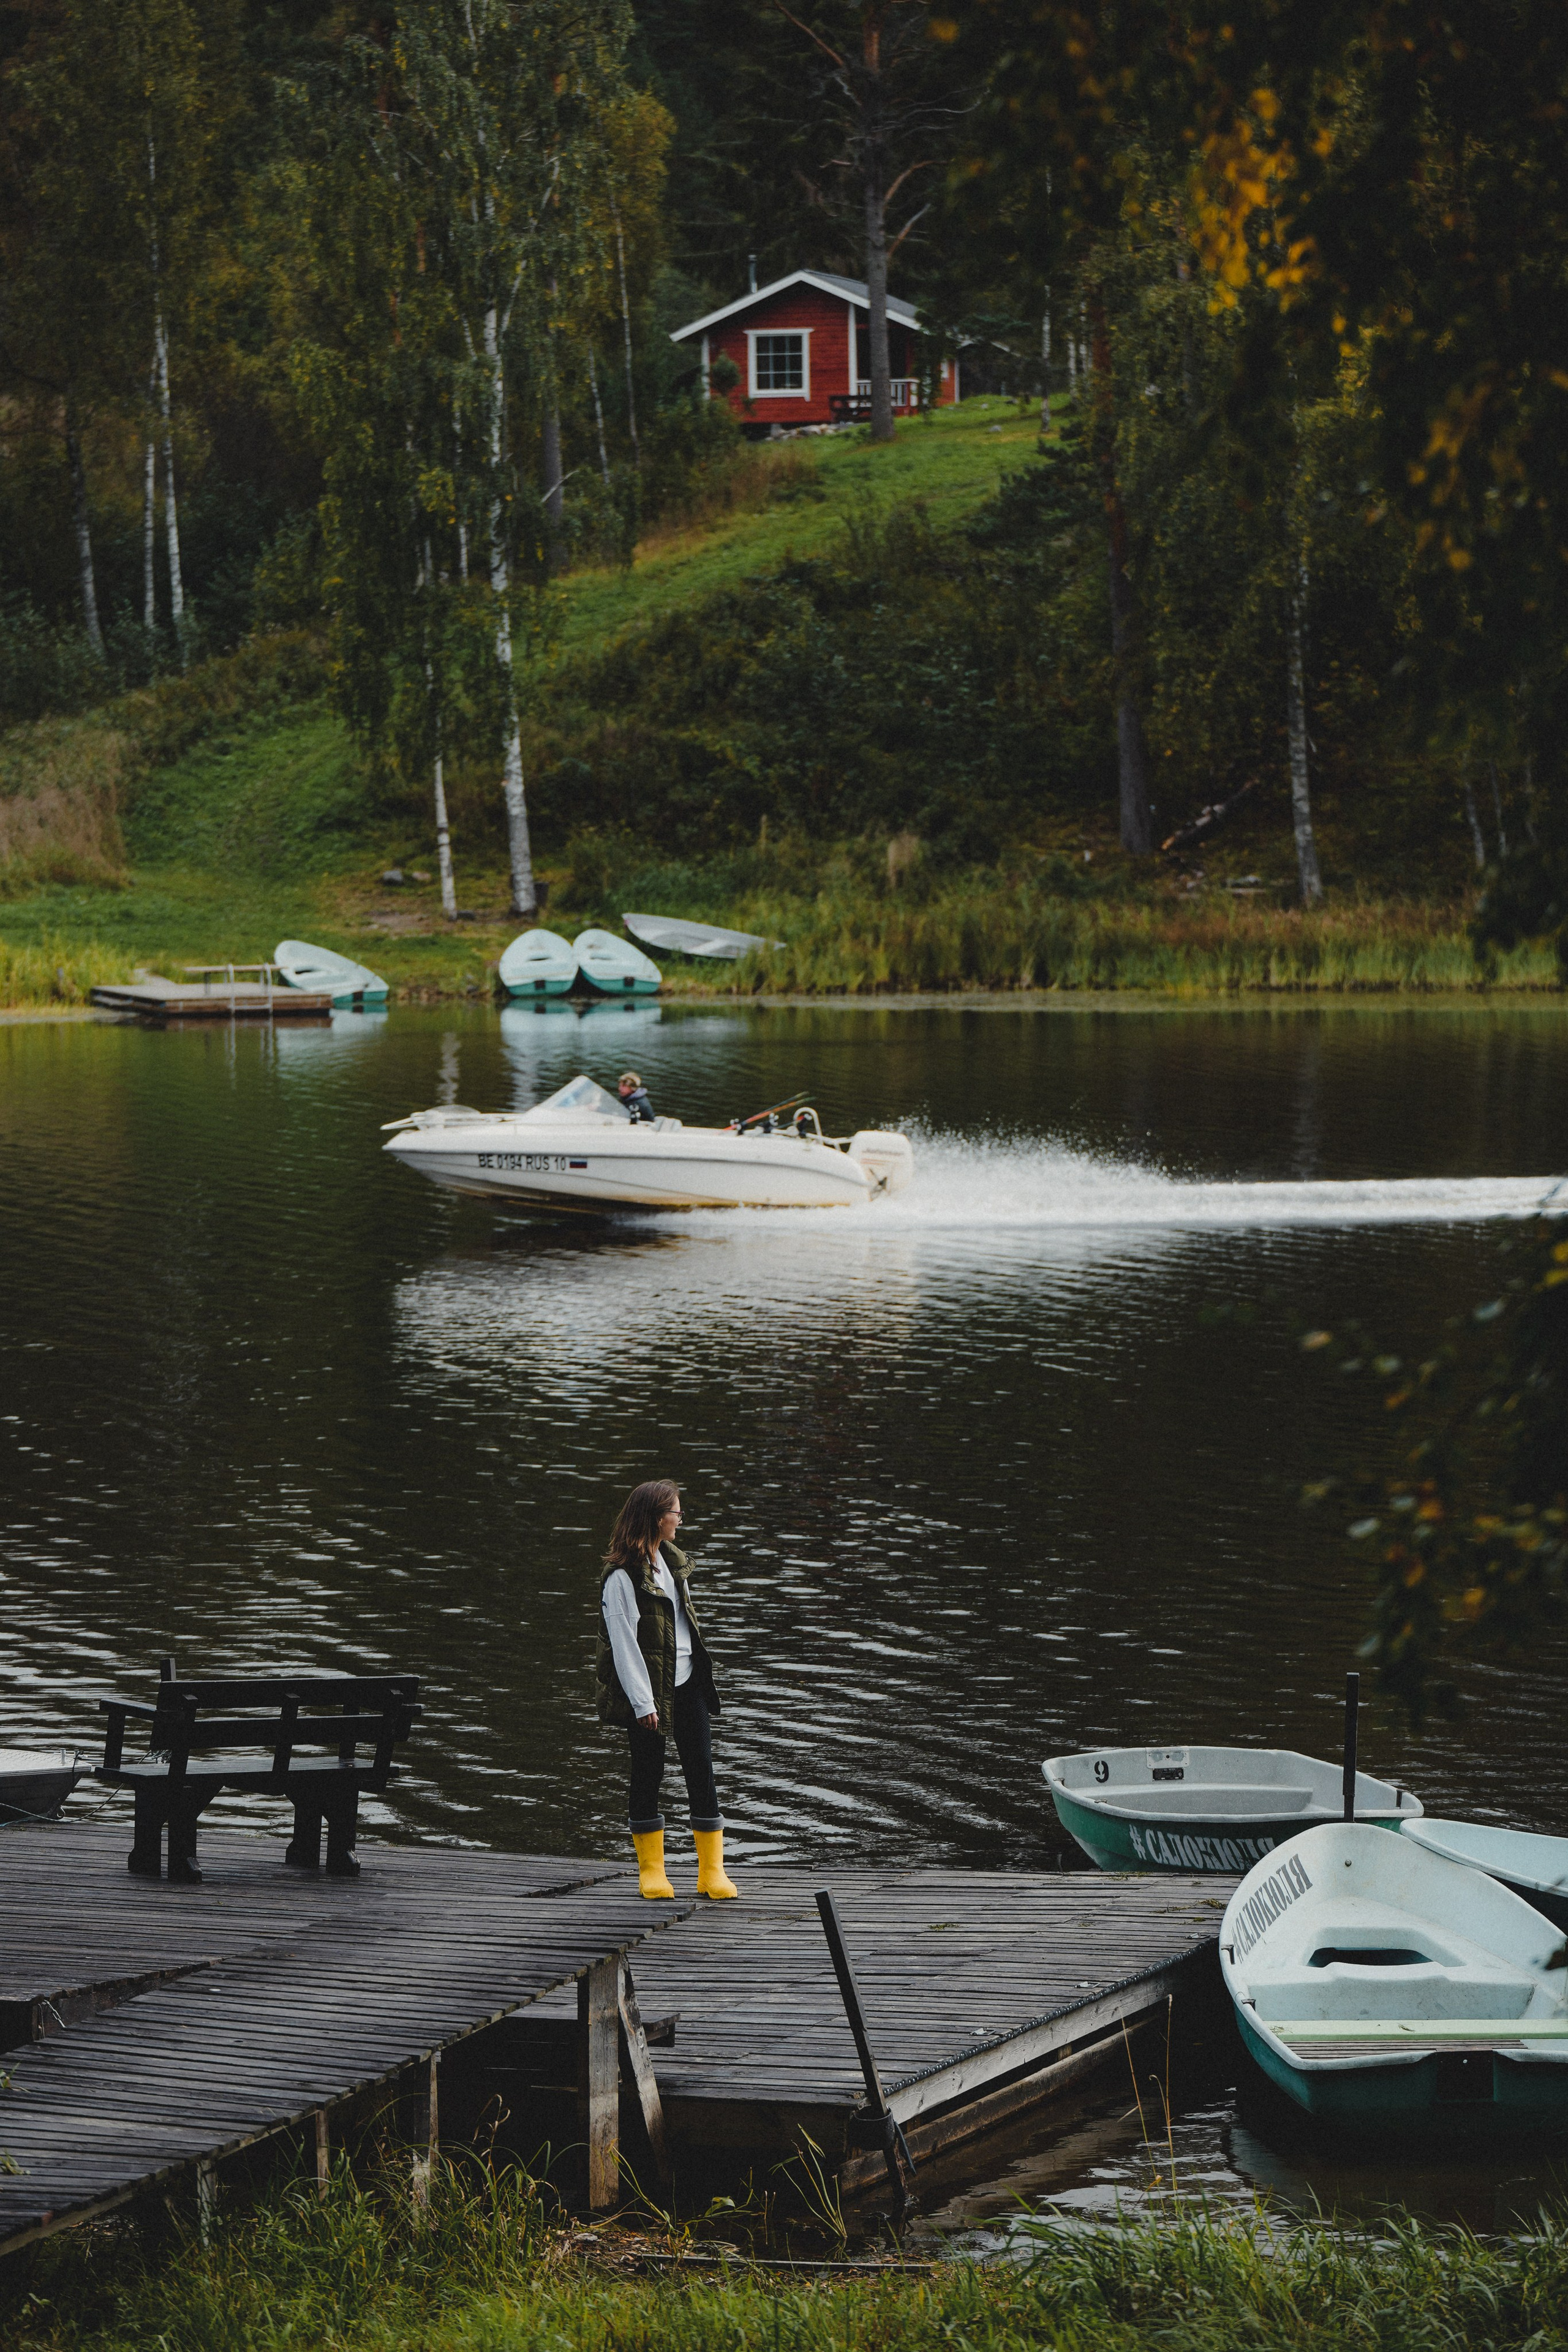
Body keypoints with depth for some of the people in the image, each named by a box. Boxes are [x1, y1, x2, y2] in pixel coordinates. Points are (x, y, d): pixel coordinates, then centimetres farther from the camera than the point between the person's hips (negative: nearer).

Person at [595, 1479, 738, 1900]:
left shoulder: (670, 1560, 11)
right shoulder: (621, 1576, -15)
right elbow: (624, 1644, -16)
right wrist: (643, 1703, -18)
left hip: (687, 1681, 7)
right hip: (648, 1690, -7)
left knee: (701, 1769, 2)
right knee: (648, 1772, 4)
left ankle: (712, 1867, 5)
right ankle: (651, 1867, 16)